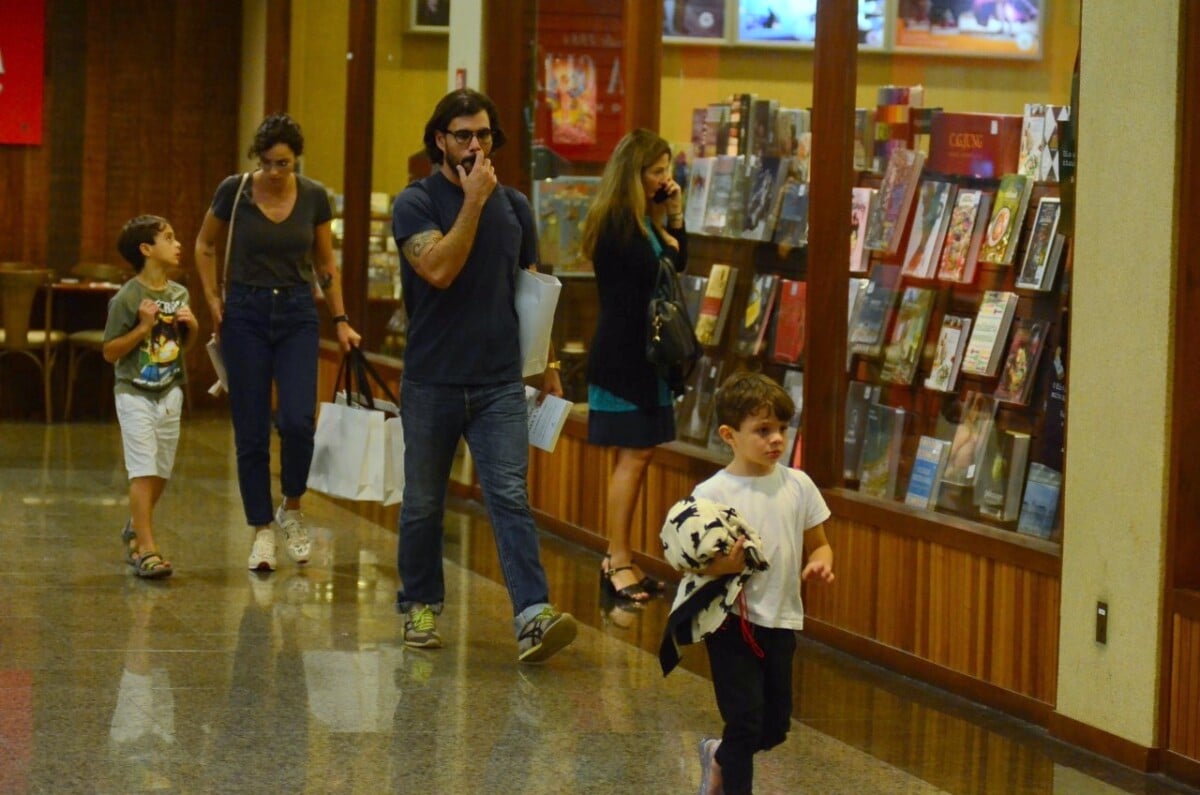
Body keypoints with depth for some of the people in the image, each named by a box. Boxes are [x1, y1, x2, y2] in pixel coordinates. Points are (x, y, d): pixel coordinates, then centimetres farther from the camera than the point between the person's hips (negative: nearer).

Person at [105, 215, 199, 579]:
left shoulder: (179, 294, 6)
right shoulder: (127, 298, -13)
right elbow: (110, 352, -11)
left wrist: (191, 327, -2)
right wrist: (142, 328, -21)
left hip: (169, 392, 6)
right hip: (135, 394, -6)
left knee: (161, 473, 12)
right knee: (144, 471, -11)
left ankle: (135, 530, 34)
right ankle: (146, 550, -12)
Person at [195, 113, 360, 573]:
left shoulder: (314, 197, -2)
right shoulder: (234, 191, -6)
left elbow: (326, 265, 9)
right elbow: (205, 247, 10)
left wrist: (341, 321, 5)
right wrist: (213, 299, 3)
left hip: (297, 315, 1)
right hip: (246, 314, -1)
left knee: (298, 421, -15)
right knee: (251, 430, 0)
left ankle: (292, 509, 10)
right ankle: (262, 530, 10)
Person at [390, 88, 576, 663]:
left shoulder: (513, 206, 9)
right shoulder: (416, 203, -5)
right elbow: (440, 269, -21)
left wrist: (548, 363, 15)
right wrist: (473, 201, -20)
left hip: (500, 383, 2)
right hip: (432, 382, -2)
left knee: (510, 498, -10)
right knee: (423, 503, 10)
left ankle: (532, 616, -21)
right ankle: (420, 607, 27)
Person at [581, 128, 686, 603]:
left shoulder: (642, 220, 15)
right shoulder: (617, 224, -15)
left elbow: (677, 265, 15)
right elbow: (656, 274, -17)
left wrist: (674, 216, 6)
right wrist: (667, 239, 1)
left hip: (644, 353, 10)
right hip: (625, 354, -10)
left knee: (636, 455, 10)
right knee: (634, 454, -9)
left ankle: (619, 559, 15)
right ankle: (618, 560, -5)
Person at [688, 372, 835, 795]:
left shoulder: (797, 485, 0)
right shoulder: (711, 494, -12)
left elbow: (818, 544, 11)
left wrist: (820, 562, -12)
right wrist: (719, 567, -31)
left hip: (781, 620, 5)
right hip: (732, 622, -5)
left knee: (775, 728, 12)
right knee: (745, 719, -9)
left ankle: (718, 755, 40)